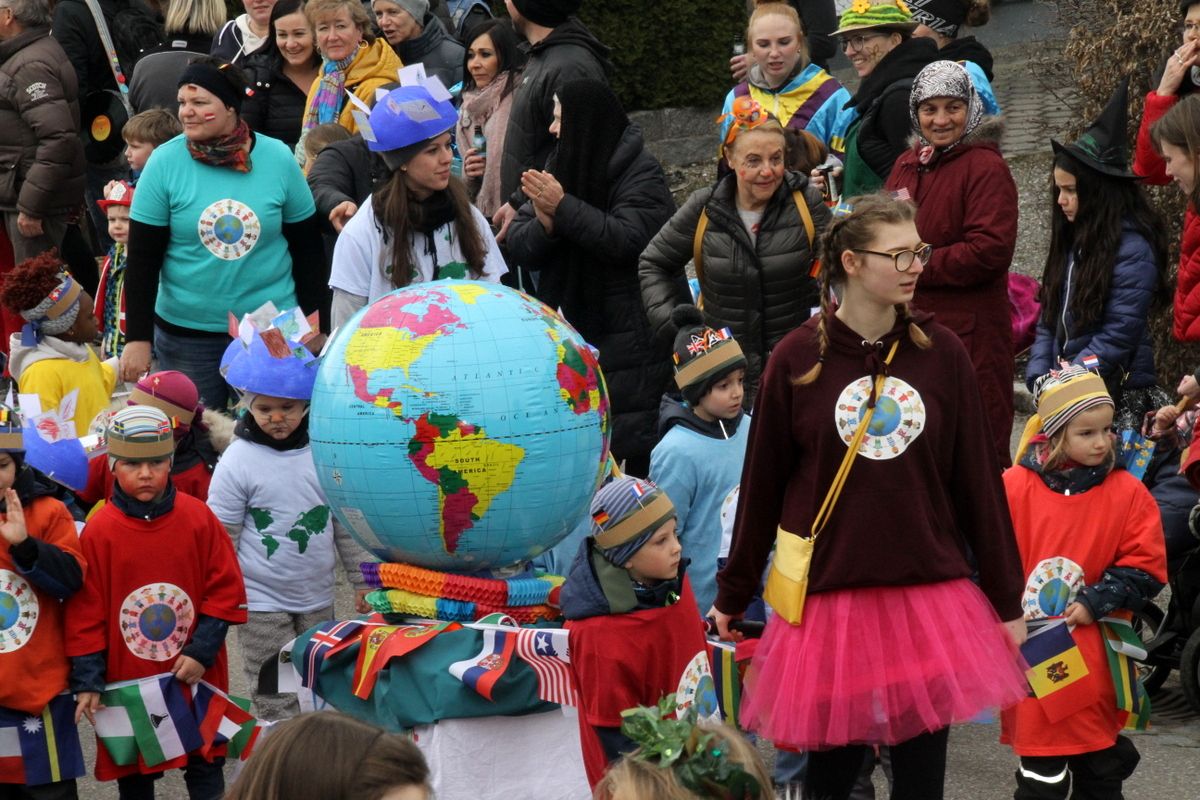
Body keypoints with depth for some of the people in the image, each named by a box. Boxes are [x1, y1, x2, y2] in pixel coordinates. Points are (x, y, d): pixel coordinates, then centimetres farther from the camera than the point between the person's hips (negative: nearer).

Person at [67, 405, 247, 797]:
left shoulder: (198, 517, -5)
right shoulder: (99, 530, -8)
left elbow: (225, 589, -1)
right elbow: (86, 611, -5)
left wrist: (202, 651, -9)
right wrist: (87, 680, -9)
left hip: (197, 677, 1)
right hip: (127, 681, -1)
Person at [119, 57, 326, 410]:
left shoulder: (278, 158, -3)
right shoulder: (164, 163, -6)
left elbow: (307, 248, 6)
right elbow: (142, 259, -3)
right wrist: (137, 337, -7)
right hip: (185, 334, -1)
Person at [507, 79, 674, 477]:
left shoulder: (641, 173, -6)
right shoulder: (558, 166, 12)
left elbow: (628, 238, -21)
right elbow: (519, 246, 7)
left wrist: (562, 207, -21)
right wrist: (544, 223, -16)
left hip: (626, 338, -6)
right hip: (567, 334, 6)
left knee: (635, 449, -9)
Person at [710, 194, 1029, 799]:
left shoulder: (941, 353, 1)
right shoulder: (798, 359, -3)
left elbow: (978, 482, 5)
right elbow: (762, 483, 4)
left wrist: (1007, 600, 6)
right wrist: (732, 596, 10)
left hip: (930, 595, 1)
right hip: (830, 597, -1)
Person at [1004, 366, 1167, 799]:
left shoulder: (1127, 493, -2)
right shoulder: (1015, 487, -3)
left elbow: (1145, 567, -2)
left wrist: (1095, 604, -11)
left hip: (1096, 655, 1)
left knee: (1102, 764, 11)